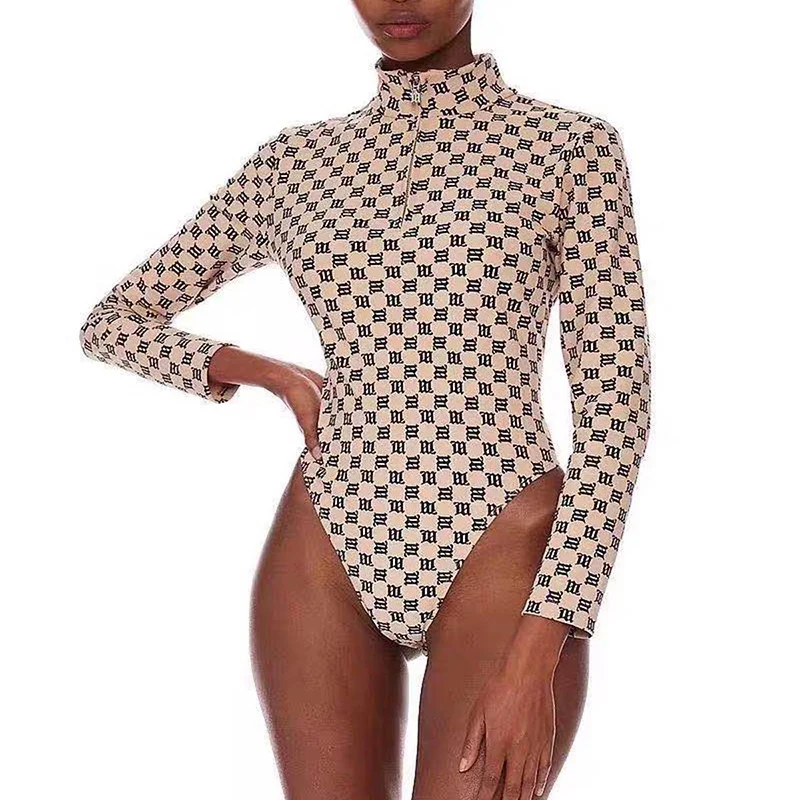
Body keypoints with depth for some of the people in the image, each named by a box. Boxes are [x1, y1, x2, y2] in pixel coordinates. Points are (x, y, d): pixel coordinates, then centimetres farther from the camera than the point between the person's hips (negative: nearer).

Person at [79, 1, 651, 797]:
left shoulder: (569, 146, 0)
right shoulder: (294, 162, 8)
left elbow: (614, 409, -6)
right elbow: (112, 321, 18)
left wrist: (538, 655, -14)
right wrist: (271, 375, 1)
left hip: (504, 549, -3)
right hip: (330, 550, 3)